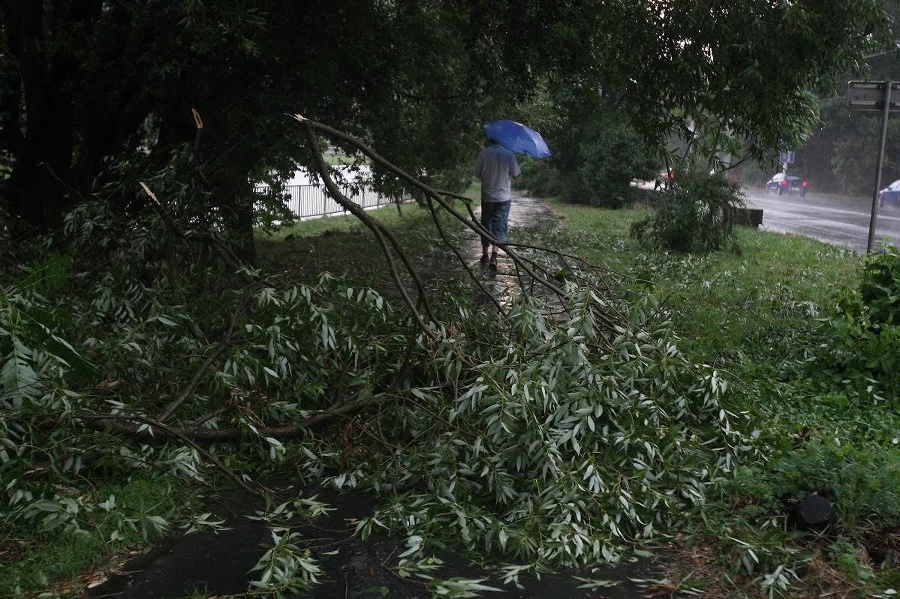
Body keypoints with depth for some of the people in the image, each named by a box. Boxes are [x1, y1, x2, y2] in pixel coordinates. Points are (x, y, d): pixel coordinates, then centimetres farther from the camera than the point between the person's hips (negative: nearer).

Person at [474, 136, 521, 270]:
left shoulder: (483, 153, -7)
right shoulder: (509, 154, -7)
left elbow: (477, 173, -2)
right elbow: (516, 173, -2)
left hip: (487, 196, 1)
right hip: (503, 197, -1)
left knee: (485, 224, 15)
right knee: (499, 226, 2)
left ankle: (485, 254, 22)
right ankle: (494, 254, -14)